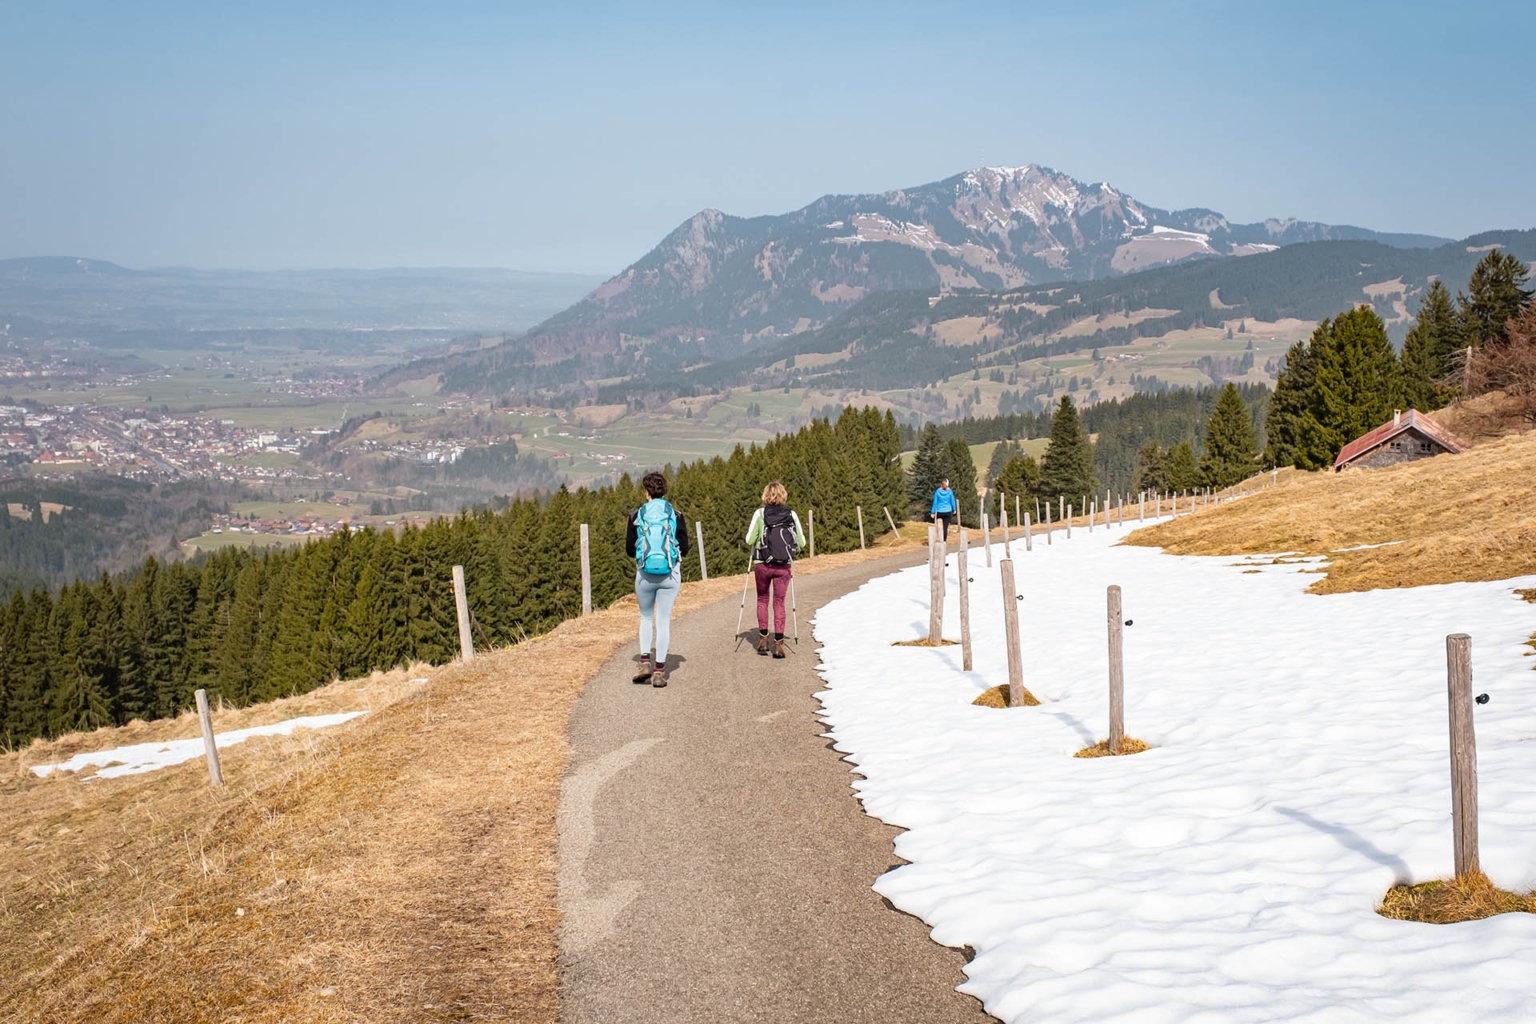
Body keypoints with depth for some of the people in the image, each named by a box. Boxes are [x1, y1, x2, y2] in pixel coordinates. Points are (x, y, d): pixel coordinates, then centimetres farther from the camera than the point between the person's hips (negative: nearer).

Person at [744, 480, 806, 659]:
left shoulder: (760, 514, -5)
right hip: (784, 566, 1)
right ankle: (778, 643, 1)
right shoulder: (792, 514, 0)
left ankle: (763, 639, 16)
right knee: (779, 602, 9)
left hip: (762, 564, -1)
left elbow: (749, 540, -6)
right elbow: (801, 542, 1)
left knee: (762, 600, 17)